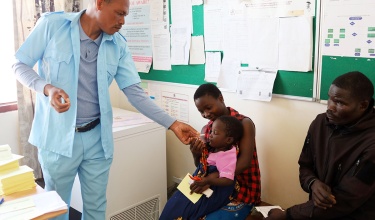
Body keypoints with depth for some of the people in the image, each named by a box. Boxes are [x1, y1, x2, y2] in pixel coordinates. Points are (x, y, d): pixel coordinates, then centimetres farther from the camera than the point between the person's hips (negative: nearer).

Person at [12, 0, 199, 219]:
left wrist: (173, 124, -11)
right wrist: (47, 88, -21)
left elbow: (135, 93, -3)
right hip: (58, 137, -2)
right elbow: (20, 65, -1)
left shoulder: (118, 45, -1)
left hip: (97, 138, 3)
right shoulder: (52, 24, -8)